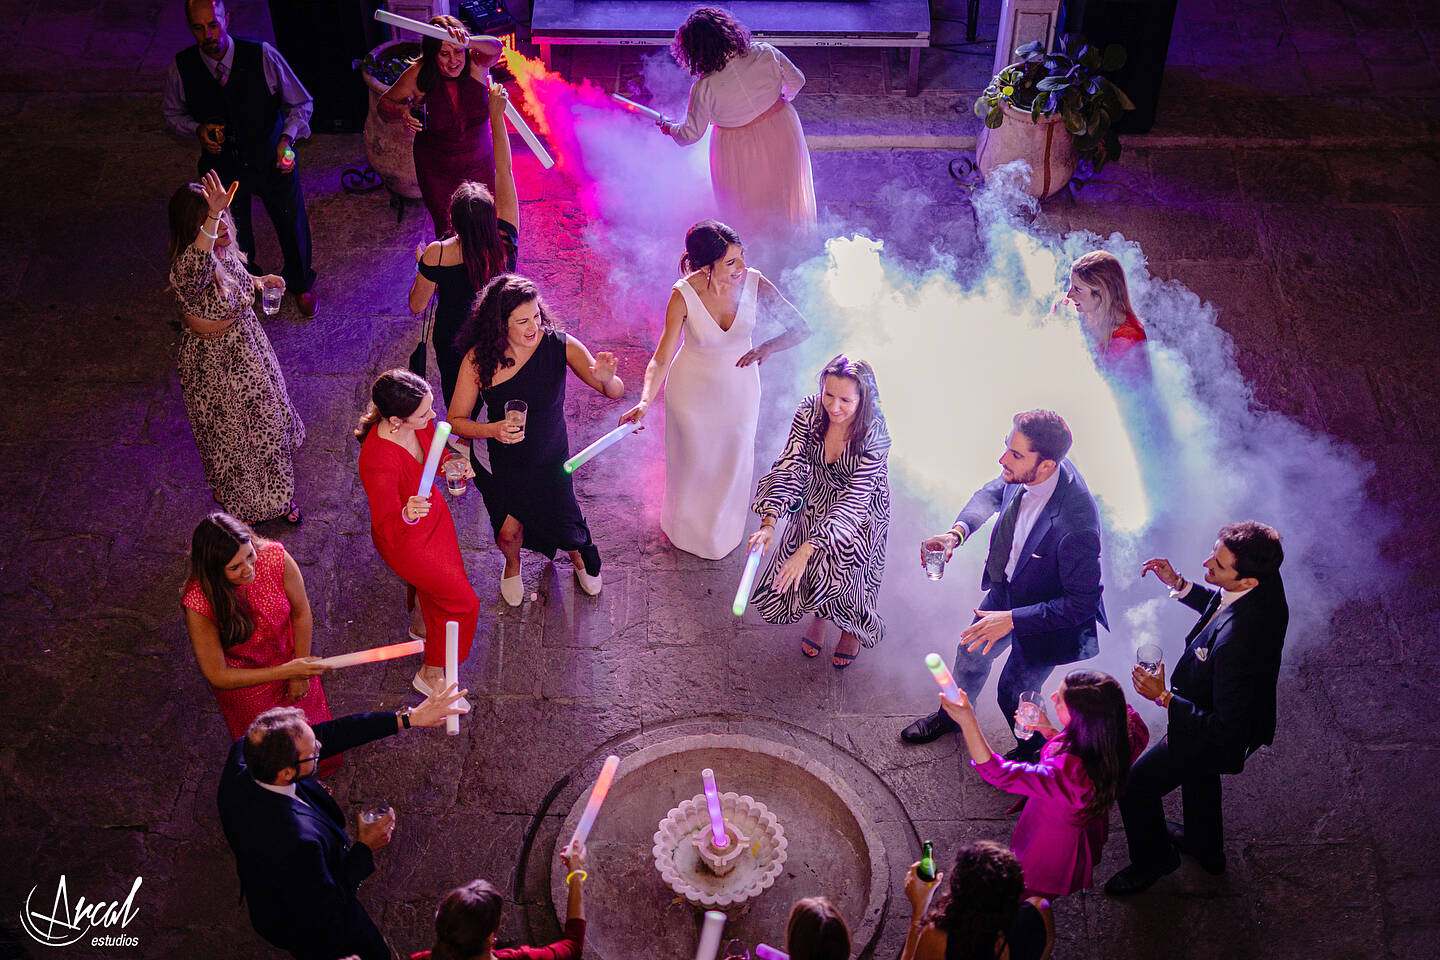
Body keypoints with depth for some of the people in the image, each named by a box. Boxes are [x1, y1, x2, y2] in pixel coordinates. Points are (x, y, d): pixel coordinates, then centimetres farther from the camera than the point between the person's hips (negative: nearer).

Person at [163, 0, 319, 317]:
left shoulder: (263, 56, -23)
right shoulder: (181, 67, -18)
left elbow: (301, 103, -11)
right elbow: (172, 113, 1)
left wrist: (288, 137, -28)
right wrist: (197, 130, -19)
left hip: (272, 161, -1)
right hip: (223, 167, 1)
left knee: (292, 227, 21)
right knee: (234, 235, 22)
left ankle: (300, 284, 53)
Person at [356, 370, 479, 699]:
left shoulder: (420, 424, -21)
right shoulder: (377, 462, -42)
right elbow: (386, 529, -35)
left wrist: (451, 464, -19)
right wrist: (408, 515, -56)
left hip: (432, 511, 7)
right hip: (404, 538, -7)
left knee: (434, 584, 30)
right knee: (461, 601, 6)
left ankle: (421, 626, 65)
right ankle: (431, 675, 31)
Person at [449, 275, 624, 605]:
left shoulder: (559, 345, -23)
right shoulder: (479, 358, -23)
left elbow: (616, 392, -19)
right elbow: (456, 420, -14)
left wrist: (607, 378, -44)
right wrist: (493, 430, -35)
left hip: (550, 459, 1)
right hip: (500, 463, -1)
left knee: (563, 530, 12)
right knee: (508, 534, 1)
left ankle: (577, 555, 53)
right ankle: (512, 565, 42)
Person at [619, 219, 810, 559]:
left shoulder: (754, 283, -25)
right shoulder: (684, 295, -29)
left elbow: (801, 328, -16)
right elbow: (661, 358, -25)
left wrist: (768, 347, -31)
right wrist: (645, 401, -40)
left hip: (739, 387, 2)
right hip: (692, 388, -2)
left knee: (733, 462, 21)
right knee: (691, 462, 20)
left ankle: (722, 531, 53)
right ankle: (686, 528, 52)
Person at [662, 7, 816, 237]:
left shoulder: (705, 88, -30)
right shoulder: (765, 54, -21)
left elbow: (691, 133, -17)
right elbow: (796, 80, -4)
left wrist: (669, 128, 6)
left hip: (740, 154, -4)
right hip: (782, 137, 4)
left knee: (745, 211, 24)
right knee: (784, 192, 31)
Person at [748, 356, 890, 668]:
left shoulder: (874, 435, -32)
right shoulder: (810, 412, -23)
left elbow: (852, 500, -34)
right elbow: (788, 467, -22)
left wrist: (807, 550, -42)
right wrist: (768, 523, -37)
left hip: (860, 511, -3)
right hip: (817, 500, 3)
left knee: (835, 575, -12)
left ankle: (854, 627, 24)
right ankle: (818, 615, 41)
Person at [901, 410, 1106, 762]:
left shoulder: (1075, 525, -42)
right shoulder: (1025, 472, -23)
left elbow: (1082, 603, -31)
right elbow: (992, 493, 0)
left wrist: (1012, 620, -31)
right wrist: (957, 531, -18)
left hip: (1048, 617, -7)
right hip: (1005, 588, 7)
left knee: (1013, 693, 14)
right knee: (972, 652, 28)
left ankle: (1034, 751, 48)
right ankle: (953, 715, 60)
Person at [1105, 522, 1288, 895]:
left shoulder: (1237, 640, -47)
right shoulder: (1267, 580, -21)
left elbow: (1223, 727, -36)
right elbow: (1220, 603, 5)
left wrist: (1164, 697, -31)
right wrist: (1178, 583, -8)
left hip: (1219, 734, -8)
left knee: (1135, 787, 14)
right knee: (1199, 774, 36)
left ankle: (1153, 860, 43)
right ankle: (1205, 846, 63)